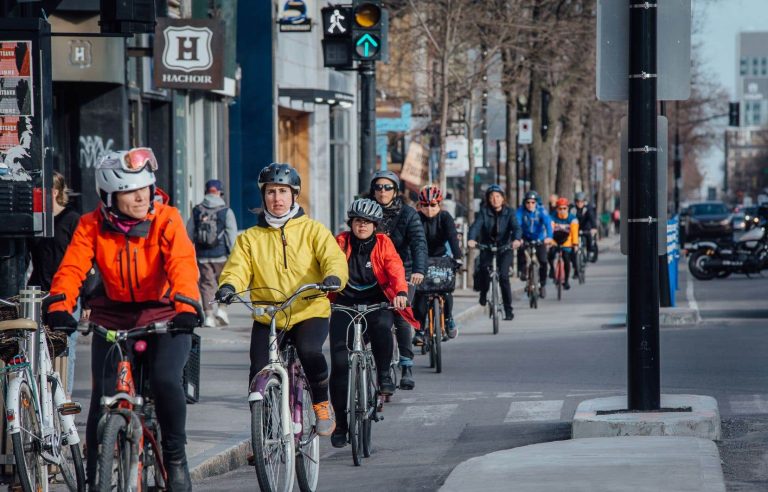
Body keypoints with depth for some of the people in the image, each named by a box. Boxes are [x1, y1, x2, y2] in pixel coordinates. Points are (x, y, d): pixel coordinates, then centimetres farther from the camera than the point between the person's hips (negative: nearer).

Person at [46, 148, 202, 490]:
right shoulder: (92, 226, -7)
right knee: (103, 397, -8)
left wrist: (186, 307, -44)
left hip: (164, 319, -2)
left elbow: (182, 265, -26)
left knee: (165, 379, -24)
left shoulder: (166, 220, -13)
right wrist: (59, 307, -37)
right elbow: (71, 268, -18)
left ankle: (175, 457, -1)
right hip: (114, 319, 2)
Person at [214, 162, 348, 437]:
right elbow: (238, 268, -2)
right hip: (266, 318, 2)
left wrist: (333, 278, -31)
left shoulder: (313, 230, 6)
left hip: (309, 313, -2)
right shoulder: (250, 238, 10)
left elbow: (333, 257, -8)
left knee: (309, 351, -30)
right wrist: (228, 286, -26)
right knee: (259, 372, -14)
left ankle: (322, 403, -5)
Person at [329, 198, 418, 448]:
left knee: (381, 327, -37)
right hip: (345, 304, 1)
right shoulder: (340, 243, 2)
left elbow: (396, 270, -12)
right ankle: (340, 421, 4)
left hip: (376, 303, -1)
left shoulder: (383, 244, 1)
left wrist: (401, 292, -32)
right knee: (339, 362, -9)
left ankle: (384, 373, -10)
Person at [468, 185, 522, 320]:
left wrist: (516, 239, -40)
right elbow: (476, 226, -18)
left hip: (504, 248, -1)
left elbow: (516, 227, -18)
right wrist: (471, 239, -39)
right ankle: (483, 293, 4)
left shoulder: (509, 212, -4)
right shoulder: (484, 212, -4)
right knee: (483, 268, -26)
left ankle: (508, 310, -7)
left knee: (503, 276, -16)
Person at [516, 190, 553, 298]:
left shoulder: (541, 210, -19)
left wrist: (549, 237, -50)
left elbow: (547, 223, -32)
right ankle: (523, 270, -7)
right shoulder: (521, 211, -19)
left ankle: (542, 284, 13)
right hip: (526, 237, 0)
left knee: (543, 261, -8)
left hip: (539, 238, 0)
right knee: (520, 248, -32)